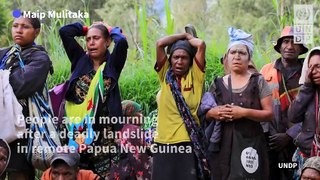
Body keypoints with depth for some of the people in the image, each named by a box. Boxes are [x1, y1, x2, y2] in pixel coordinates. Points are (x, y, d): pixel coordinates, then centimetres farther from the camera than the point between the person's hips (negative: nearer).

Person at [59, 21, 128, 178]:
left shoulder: (112, 65, 5)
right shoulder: (80, 61, 11)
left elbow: (122, 42, -14)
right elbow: (64, 31, 6)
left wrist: (113, 30, 5)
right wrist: (86, 29, 16)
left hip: (104, 134, -2)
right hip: (78, 132, 2)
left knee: (105, 175, -3)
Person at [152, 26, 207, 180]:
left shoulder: (195, 76, 4)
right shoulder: (165, 75, 8)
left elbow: (201, 44, -5)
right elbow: (160, 44, 0)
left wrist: (187, 37, 14)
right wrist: (182, 35, 11)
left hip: (189, 142, -2)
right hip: (164, 142, 2)